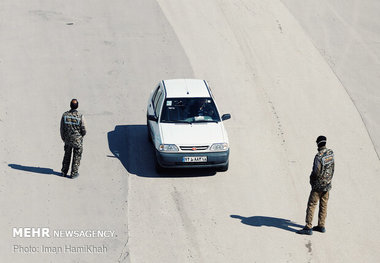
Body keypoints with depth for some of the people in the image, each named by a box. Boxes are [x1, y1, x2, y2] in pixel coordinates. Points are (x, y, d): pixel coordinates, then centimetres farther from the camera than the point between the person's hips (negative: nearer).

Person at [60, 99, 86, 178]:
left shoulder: (65, 115, -10)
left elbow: (62, 129, -1)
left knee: (67, 156, 21)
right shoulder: (80, 116, -18)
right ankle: (74, 173, 16)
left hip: (67, 140, 3)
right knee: (76, 157, 12)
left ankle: (64, 172, 29)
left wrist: (63, 138, 15)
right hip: (77, 140, -3)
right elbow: (83, 130, -11)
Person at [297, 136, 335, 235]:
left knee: (311, 205, -2)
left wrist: (311, 178, -3)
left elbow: (316, 172, -23)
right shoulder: (331, 153, 0)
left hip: (318, 185, -7)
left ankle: (308, 228, -3)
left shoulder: (319, 156, -23)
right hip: (327, 184, 7)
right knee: (323, 205, 14)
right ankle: (321, 226, 20)